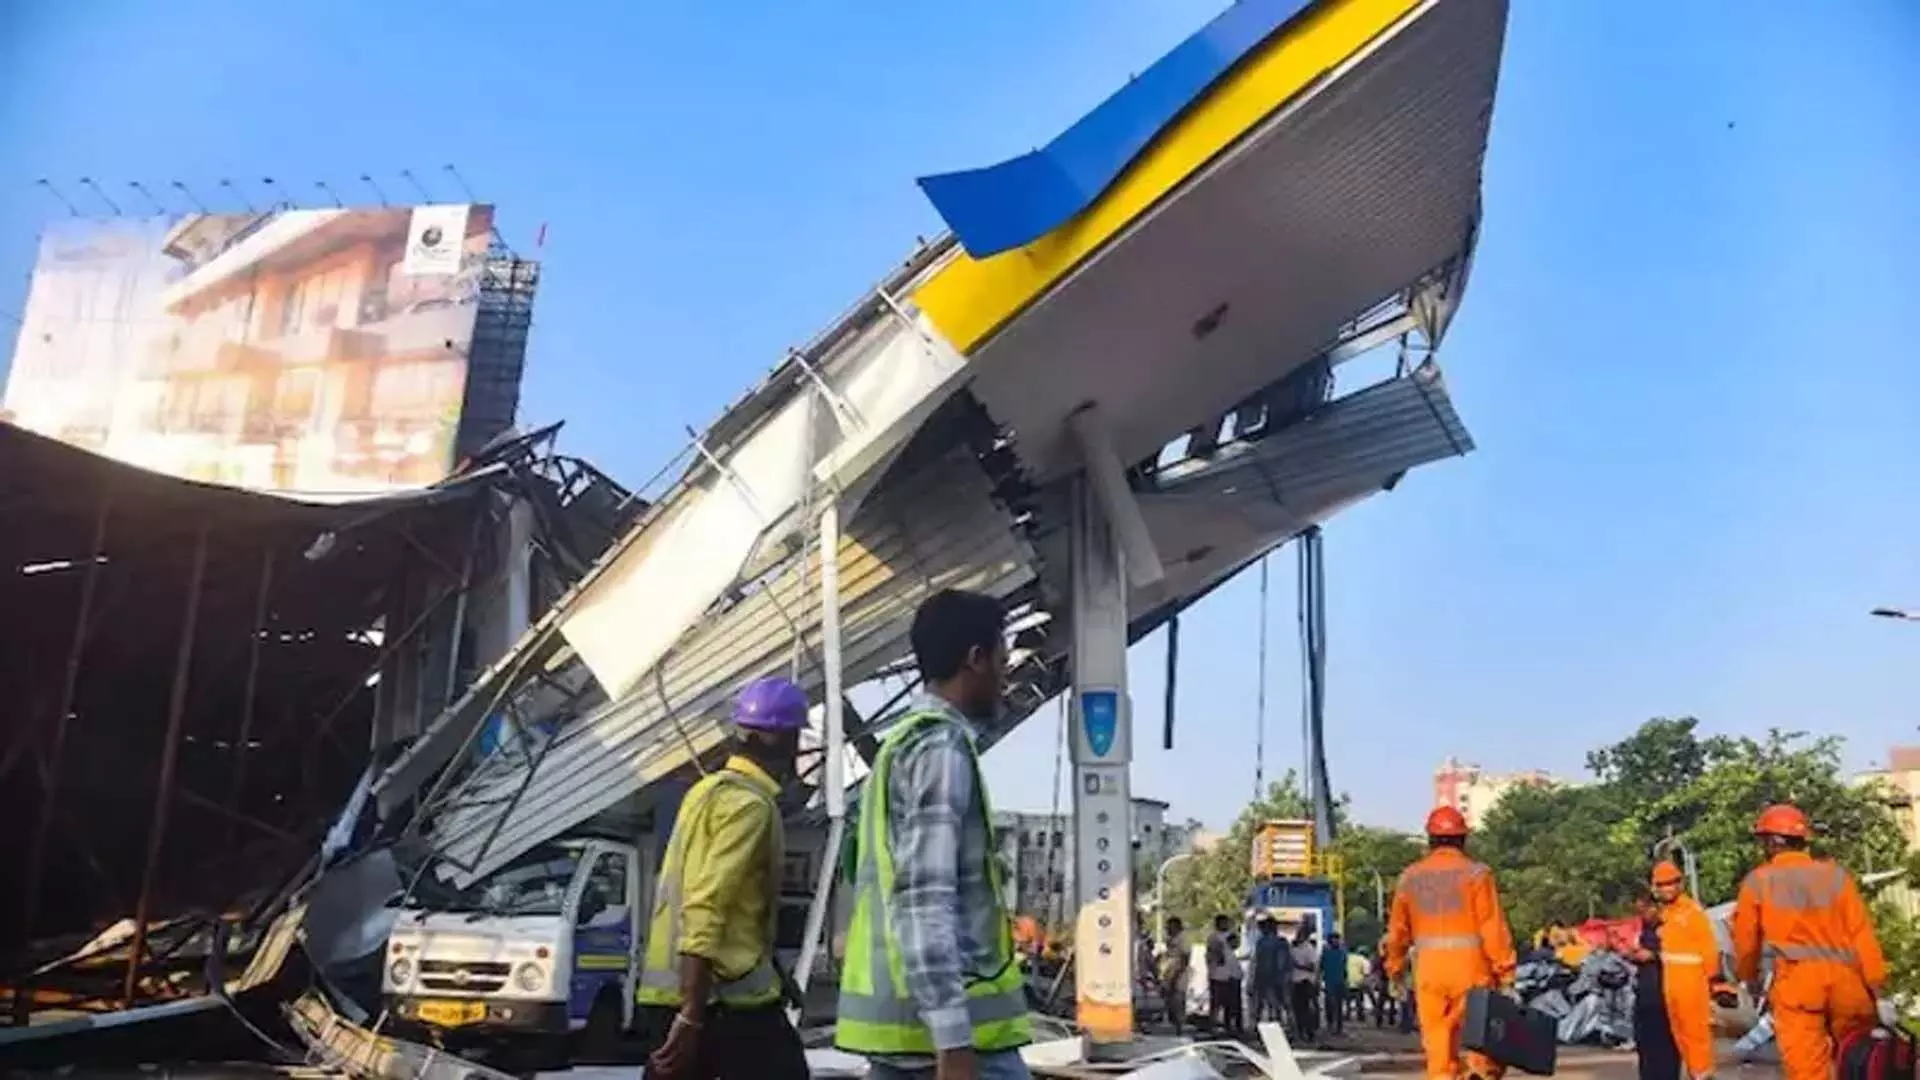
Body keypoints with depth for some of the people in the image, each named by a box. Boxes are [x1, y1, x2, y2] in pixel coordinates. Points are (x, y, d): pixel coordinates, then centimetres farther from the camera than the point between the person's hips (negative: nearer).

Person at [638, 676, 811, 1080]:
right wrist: (692, 1016, -24)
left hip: (666, 994, 9)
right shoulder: (750, 803, -12)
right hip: (726, 997, -9)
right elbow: (707, 908, -21)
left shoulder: (706, 790, 17)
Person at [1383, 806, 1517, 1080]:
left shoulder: (1410, 876, 7)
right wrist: (1505, 970, -5)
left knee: (1437, 1036, 7)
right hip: (1470, 965, -3)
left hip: (1429, 968, 3)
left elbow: (1398, 929, 14)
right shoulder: (1475, 873, -5)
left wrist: (1395, 966, 26)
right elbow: (1493, 927, -9)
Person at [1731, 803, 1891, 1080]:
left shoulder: (1758, 881, 4)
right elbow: (1862, 934, 2)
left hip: (1796, 980, -3)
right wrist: (1878, 989, 4)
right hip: (1845, 978, 3)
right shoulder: (1836, 874, 8)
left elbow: (1745, 939, 12)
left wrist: (1750, 979, 30)